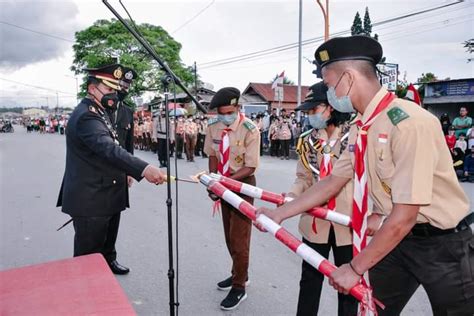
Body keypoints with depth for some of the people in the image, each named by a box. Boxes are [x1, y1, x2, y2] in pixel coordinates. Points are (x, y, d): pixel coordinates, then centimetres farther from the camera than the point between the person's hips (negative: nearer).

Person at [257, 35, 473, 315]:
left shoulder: (409, 122, -27)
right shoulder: (361, 129, -1)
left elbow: (404, 216, -26)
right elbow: (332, 182, 7)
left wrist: (356, 268, -19)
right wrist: (280, 213, 6)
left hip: (442, 243, -7)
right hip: (396, 236, 7)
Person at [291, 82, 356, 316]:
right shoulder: (308, 141, 5)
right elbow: (304, 179, 5)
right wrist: (289, 197, -13)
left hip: (347, 222, -3)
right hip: (314, 221, 4)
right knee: (310, 278, 15)